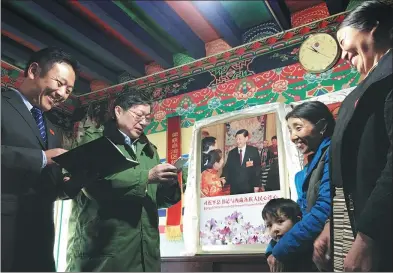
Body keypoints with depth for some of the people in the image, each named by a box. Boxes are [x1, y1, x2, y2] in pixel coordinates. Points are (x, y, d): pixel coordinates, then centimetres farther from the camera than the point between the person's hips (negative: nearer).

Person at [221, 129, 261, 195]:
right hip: (234, 188, 2)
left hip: (249, 188, -2)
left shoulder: (253, 151, 1)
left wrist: (256, 185, -8)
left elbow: (257, 168, -2)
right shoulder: (231, 153, 8)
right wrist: (224, 179, -15)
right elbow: (227, 168, 4)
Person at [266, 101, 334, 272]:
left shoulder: (333, 153, -11)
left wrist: (280, 250, -12)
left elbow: (325, 211, -21)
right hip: (310, 255, 8)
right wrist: (273, 250, 3)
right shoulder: (305, 173, 16)